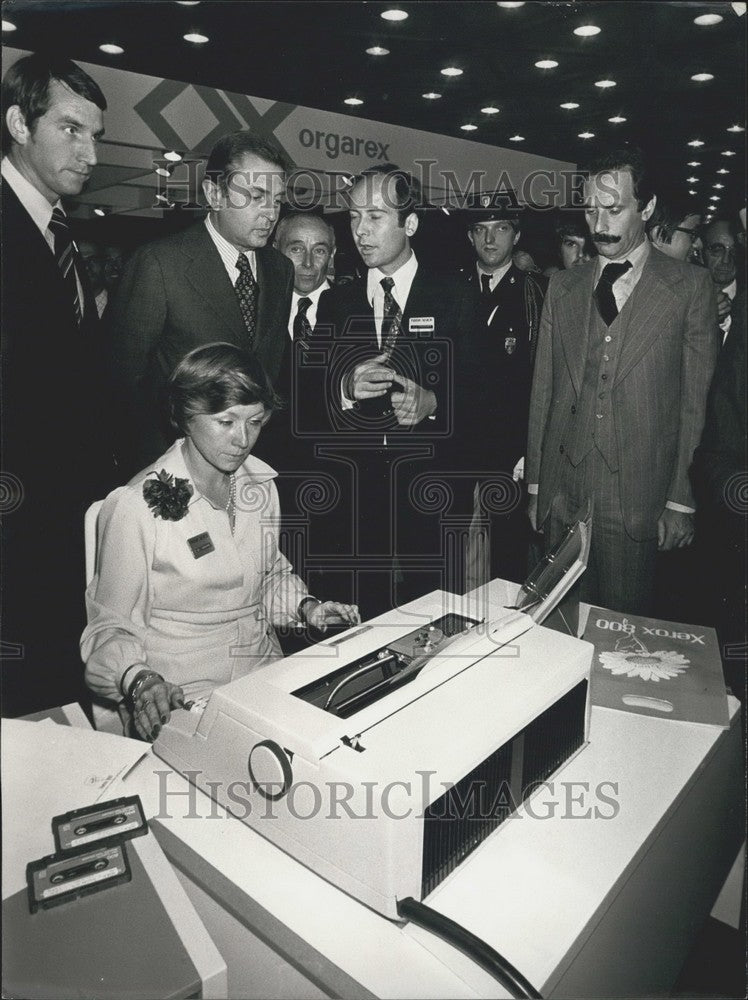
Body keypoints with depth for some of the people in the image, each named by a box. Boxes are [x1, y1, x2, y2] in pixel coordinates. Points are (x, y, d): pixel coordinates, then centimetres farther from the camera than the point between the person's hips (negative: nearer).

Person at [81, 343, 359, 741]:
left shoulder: (260, 484, 5)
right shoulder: (136, 506, -14)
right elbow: (111, 627, -7)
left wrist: (304, 606, 2)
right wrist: (138, 680, -26)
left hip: (267, 673, 6)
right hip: (182, 698, -5)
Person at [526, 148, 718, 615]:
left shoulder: (690, 286, 1)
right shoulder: (563, 287, 10)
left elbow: (695, 399, 0)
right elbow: (544, 389, 9)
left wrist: (681, 501, -3)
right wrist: (535, 485, 7)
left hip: (637, 498, -2)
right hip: (562, 492, 3)